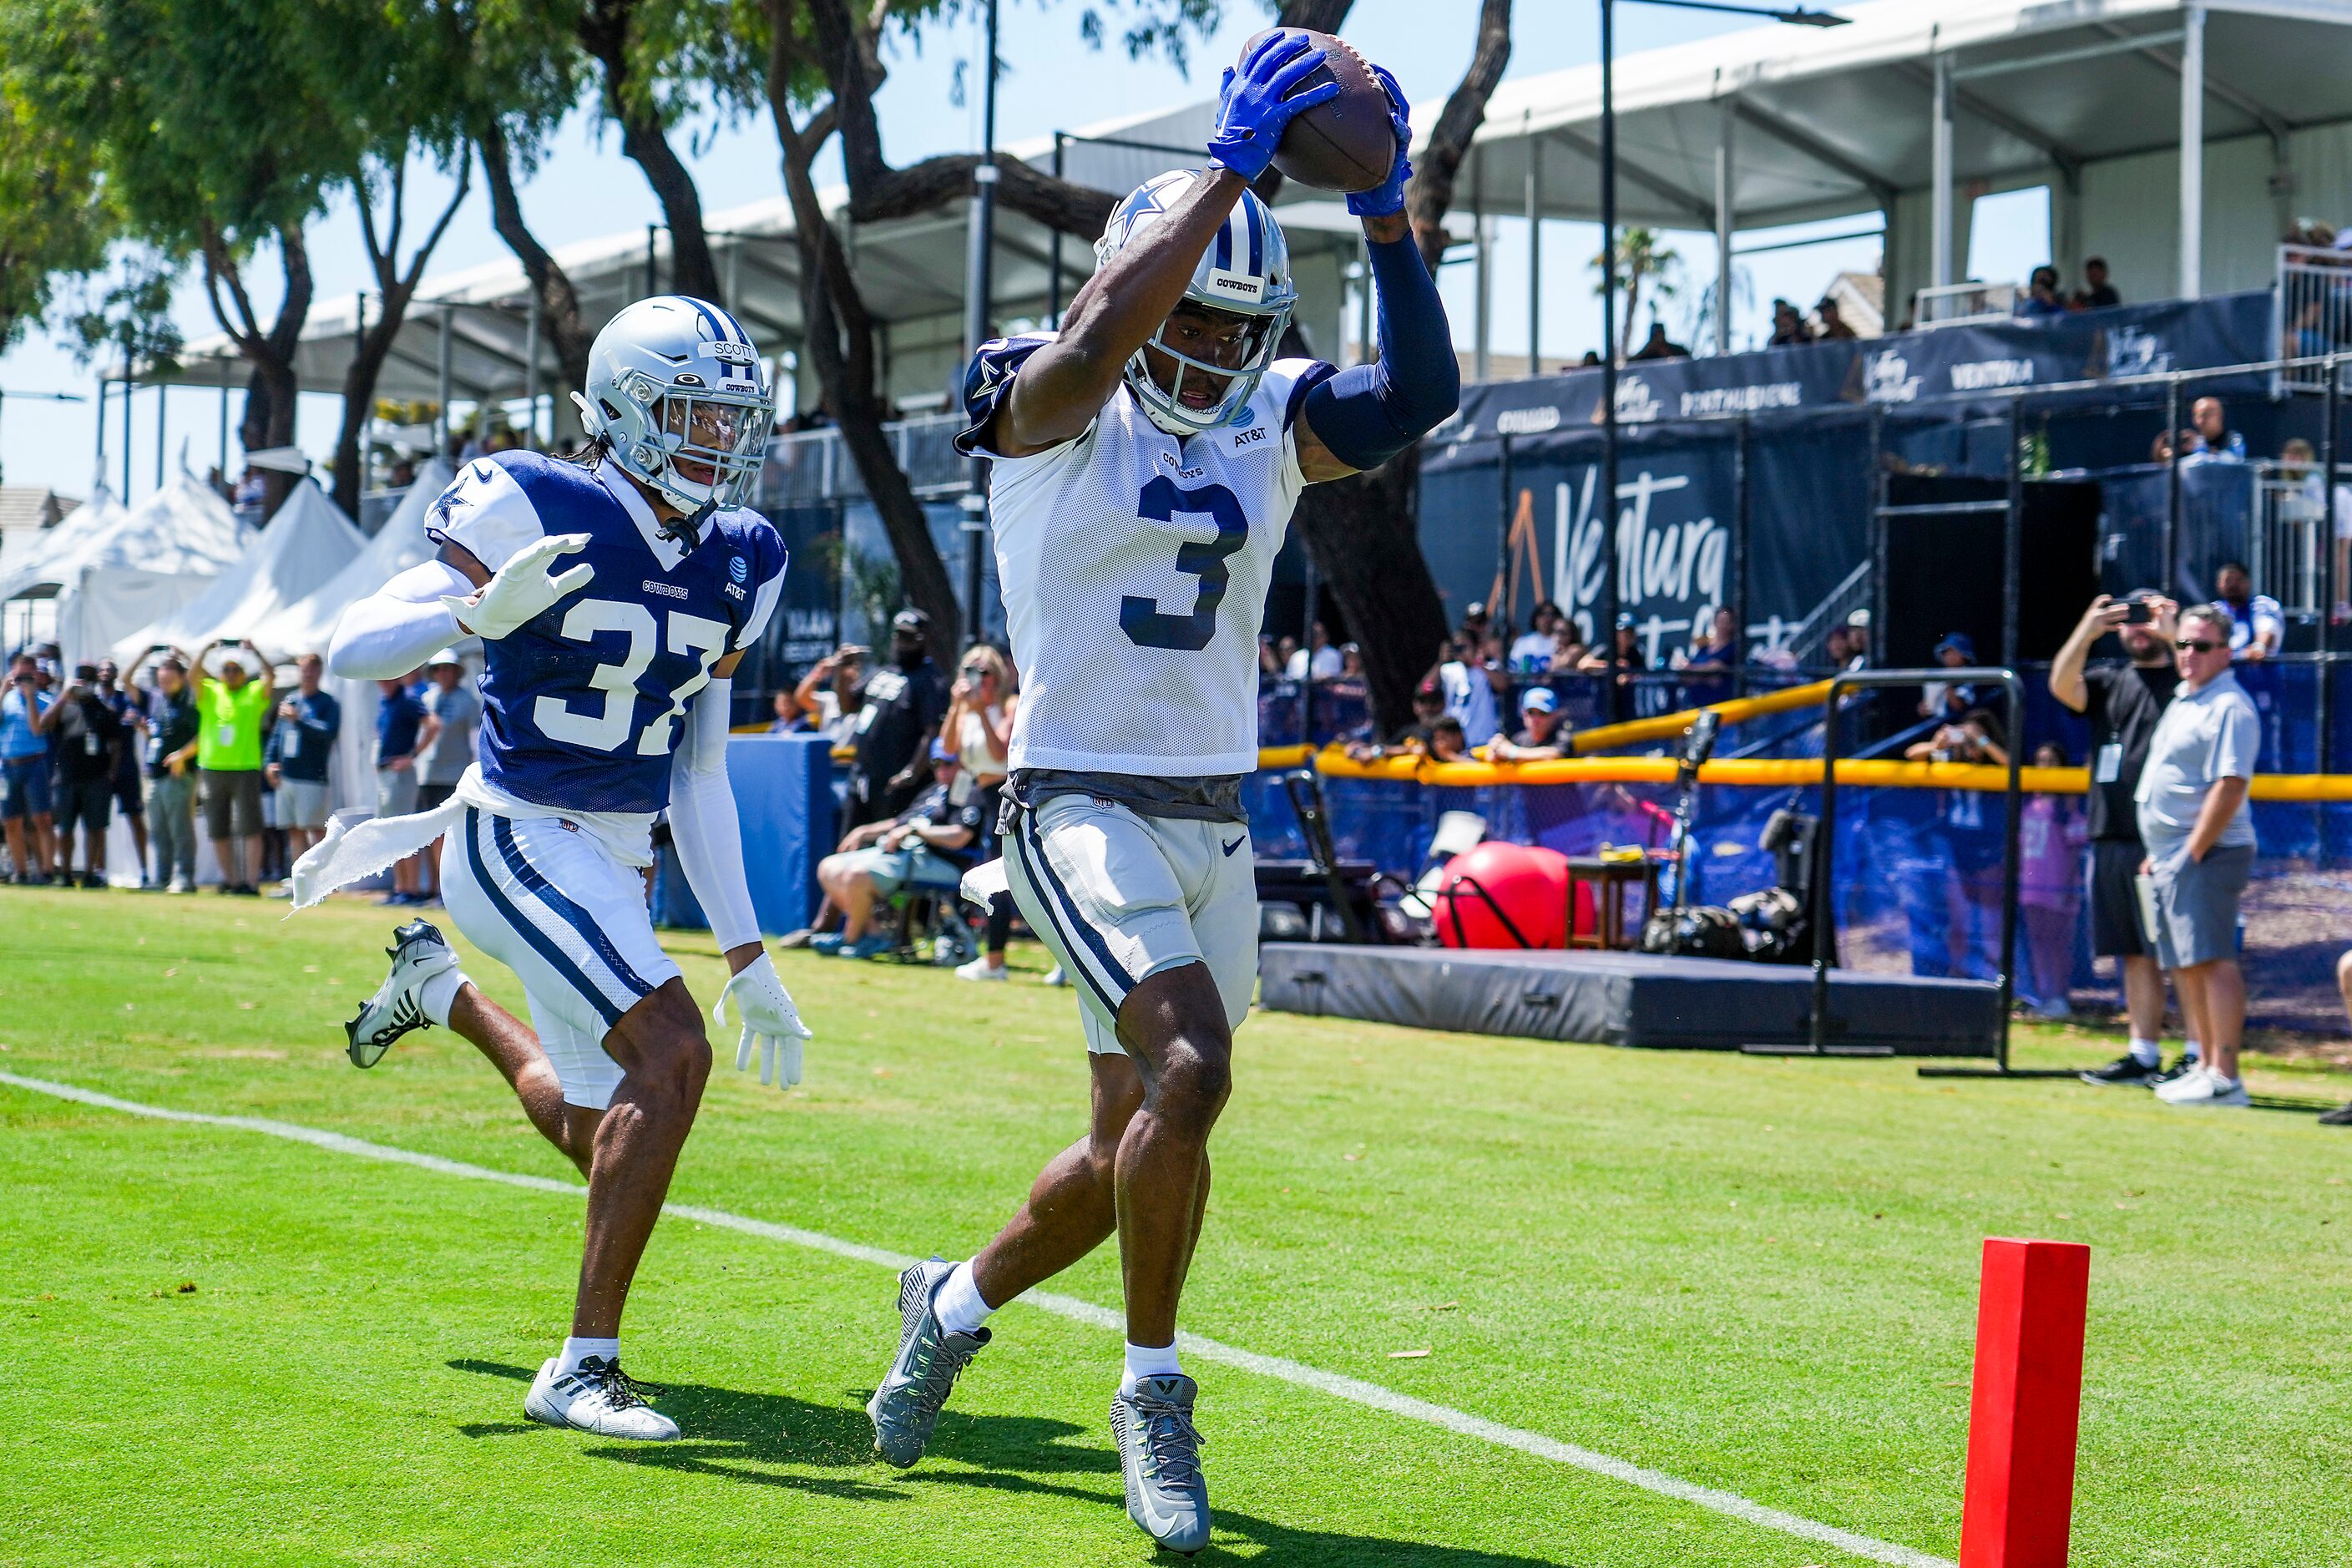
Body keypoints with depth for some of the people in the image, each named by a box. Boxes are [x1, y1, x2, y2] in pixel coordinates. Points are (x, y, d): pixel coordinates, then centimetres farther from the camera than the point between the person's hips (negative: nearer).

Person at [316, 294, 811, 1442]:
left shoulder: (733, 567, 4)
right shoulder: (538, 513, -15)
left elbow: (698, 775, 10)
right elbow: (351, 651, -17)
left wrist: (746, 957, 8)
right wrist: (479, 614, -37)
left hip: (622, 862, 8)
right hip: (523, 841, -8)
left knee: (596, 1129, 19)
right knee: (671, 1052, -25)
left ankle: (438, 990, 47)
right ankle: (584, 1367, -17)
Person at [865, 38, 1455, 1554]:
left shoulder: (1269, 421, 6)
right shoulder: (1049, 408, -7)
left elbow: (1421, 392, -10)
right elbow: (1105, 332, -29)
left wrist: (1385, 213, -18)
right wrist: (1234, 167, -28)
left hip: (1217, 819, 6)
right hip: (1084, 799, -6)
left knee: (1137, 1144, 12)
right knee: (1188, 1071, -25)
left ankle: (955, 1303, 39)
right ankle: (1153, 1394, -7)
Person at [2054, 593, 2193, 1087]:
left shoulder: (2182, 680, 4)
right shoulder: (2108, 681, 18)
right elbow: (2063, 685, 1)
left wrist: (2172, 635, -21)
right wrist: (2087, 630, -10)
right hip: (2110, 839, 6)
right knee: (2135, 954, 9)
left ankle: (2199, 1056, -6)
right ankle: (2143, 1055, 14)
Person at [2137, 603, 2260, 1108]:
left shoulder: (2230, 707, -12)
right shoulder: (2182, 701, 18)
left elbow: (2230, 786, -20)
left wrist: (2191, 854, -20)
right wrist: (2159, 855, 18)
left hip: (2207, 856, -10)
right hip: (2171, 859, 10)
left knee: (2212, 959, -15)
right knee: (2185, 965, 13)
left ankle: (2225, 1078, -19)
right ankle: (2207, 1067, 20)